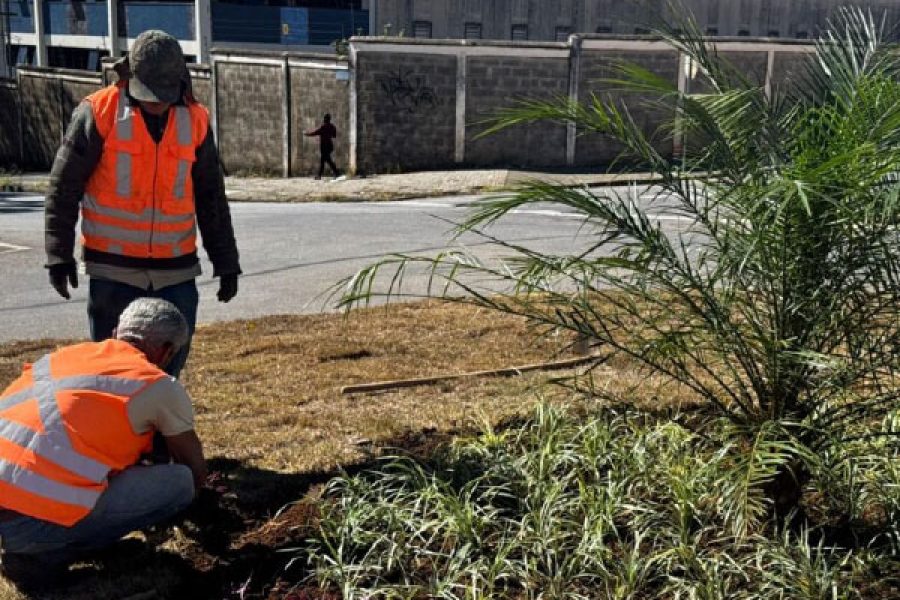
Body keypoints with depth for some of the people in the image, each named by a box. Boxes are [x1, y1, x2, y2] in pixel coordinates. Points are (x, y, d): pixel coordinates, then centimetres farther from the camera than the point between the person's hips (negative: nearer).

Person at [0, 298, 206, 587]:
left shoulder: (65, 355, 21)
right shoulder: (160, 386, 3)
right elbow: (196, 471, 18)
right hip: (35, 523, -8)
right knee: (180, 483, 2)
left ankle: (25, 545, 15)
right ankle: (44, 556, 1)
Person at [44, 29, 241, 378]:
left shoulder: (195, 121, 3)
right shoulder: (99, 113, -7)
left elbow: (211, 197, 9)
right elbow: (63, 187, -3)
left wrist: (226, 263, 9)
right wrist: (59, 254, -8)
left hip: (175, 268, 3)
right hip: (114, 267, -3)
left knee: (173, 358, 10)